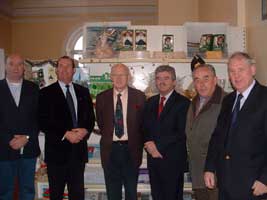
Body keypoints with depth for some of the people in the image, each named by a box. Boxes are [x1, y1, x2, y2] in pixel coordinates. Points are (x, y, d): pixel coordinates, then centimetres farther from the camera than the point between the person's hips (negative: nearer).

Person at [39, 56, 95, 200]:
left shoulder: (83, 92, 10)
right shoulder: (47, 93, -2)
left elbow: (90, 118, 11)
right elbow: (43, 122, -8)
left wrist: (84, 131, -10)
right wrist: (65, 134, -16)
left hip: (78, 150, 3)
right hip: (57, 150, -3)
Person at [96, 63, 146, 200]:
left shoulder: (139, 96, -3)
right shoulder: (102, 97, 0)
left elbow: (143, 123, 4)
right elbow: (100, 123, 11)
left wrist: (138, 144, 3)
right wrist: (108, 137, 6)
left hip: (131, 149, -1)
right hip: (110, 149, 1)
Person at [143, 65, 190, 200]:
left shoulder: (183, 103, -8)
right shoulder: (150, 102, 12)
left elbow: (182, 133, -15)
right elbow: (145, 128, 12)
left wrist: (158, 145, -15)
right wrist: (149, 144, -7)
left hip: (173, 160, -5)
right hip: (153, 157, 5)